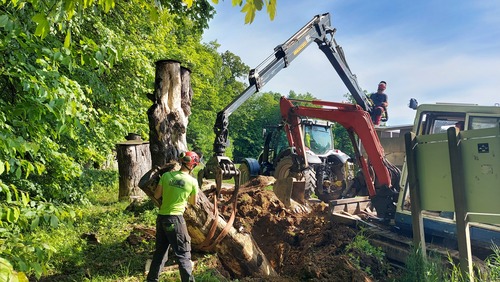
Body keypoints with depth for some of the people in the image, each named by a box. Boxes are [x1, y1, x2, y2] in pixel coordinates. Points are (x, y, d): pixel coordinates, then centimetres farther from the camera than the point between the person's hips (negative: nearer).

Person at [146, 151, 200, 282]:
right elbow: (194, 202, 7)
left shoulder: (166, 175, -1)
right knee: (183, 253, 5)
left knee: (160, 251, 19)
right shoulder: (193, 181, -7)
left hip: (161, 217, 5)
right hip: (175, 219, -5)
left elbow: (157, 195, 7)